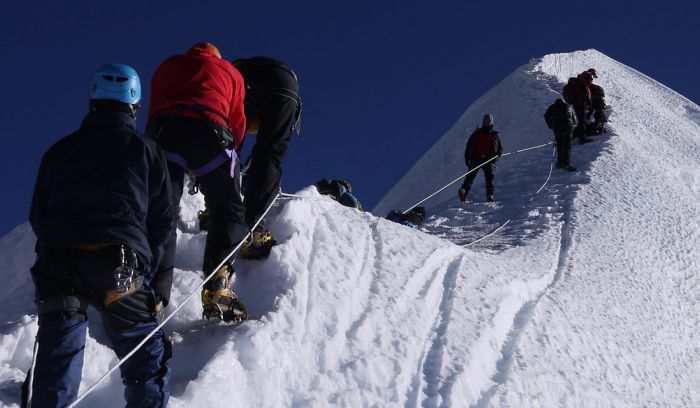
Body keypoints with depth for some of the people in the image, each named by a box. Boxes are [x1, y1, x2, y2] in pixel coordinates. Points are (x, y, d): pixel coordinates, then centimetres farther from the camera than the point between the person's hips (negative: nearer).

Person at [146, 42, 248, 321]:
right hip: (210, 129, -1)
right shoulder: (229, 71, 31)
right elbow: (237, 124, 24)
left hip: (164, 130, 1)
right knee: (227, 211, 3)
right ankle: (217, 287, -17)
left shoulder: (166, 67, 35)